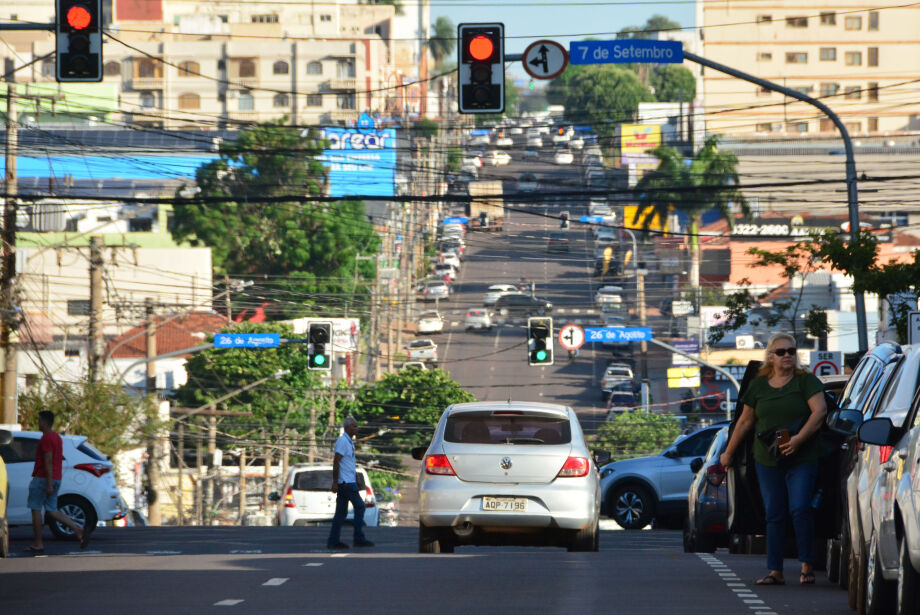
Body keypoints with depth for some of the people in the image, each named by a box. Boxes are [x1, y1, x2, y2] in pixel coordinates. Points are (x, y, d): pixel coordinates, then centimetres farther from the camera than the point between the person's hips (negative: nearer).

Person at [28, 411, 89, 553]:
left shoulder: (46, 438, -14)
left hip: (43, 478, -9)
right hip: (56, 479, 9)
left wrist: (49, 485, -23)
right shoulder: (57, 438, 17)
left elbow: (48, 461, -20)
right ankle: (79, 531, -7)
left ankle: (37, 544, 2)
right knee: (51, 511, 7)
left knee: (35, 509, 0)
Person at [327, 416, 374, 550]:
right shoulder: (342, 441, -12)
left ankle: (334, 541, 7)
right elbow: (336, 462, -18)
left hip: (349, 481, 10)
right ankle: (359, 539, -7)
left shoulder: (349, 442, 18)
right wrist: (335, 483, -21)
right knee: (359, 506, -8)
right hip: (345, 482, -10)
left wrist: (357, 480, 23)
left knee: (341, 511, 8)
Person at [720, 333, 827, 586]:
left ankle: (807, 566, -5)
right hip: (767, 460, 4)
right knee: (774, 515, 3)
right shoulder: (758, 386, 12)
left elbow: (819, 411, -11)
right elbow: (745, 422, 20)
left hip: (802, 459, -4)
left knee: (800, 509, -13)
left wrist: (799, 438, -20)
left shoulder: (806, 381, 1)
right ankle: (775, 572, 5)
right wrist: (728, 453, 24)